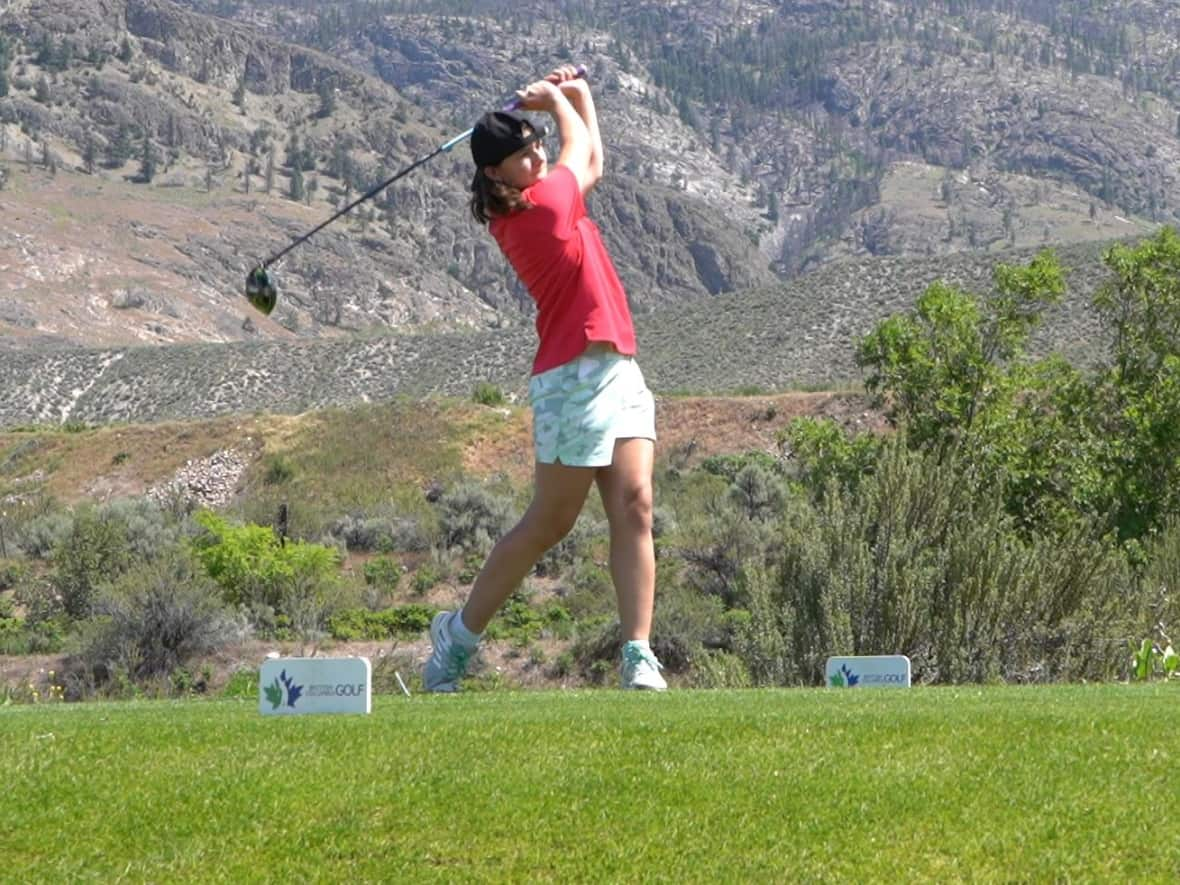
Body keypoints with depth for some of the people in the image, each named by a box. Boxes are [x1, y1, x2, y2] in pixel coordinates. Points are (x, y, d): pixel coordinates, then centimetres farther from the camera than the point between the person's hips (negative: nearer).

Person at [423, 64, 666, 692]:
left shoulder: (526, 207, 11)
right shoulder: (543, 205, -14)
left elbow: (591, 163, 30)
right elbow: (581, 151, 6)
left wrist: (577, 93, 23)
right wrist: (558, 100, 21)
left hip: (618, 371, 9)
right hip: (576, 377, -9)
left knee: (634, 506, -5)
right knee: (548, 523, 0)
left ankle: (638, 656, -11)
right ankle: (458, 635, 16)